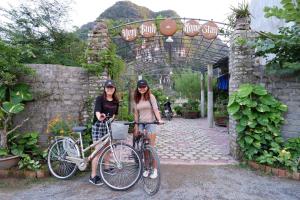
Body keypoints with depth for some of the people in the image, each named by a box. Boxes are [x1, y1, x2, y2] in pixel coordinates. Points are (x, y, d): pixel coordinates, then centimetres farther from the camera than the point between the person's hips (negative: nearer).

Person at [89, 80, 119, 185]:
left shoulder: (116, 101, 7)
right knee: (98, 151, -8)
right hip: (98, 125, -6)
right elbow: (97, 111, -26)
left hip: (108, 126, 6)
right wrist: (99, 117, -47)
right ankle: (93, 176, 1)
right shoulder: (100, 98, -10)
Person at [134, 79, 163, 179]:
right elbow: (136, 113, 8)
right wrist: (136, 127, 5)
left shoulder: (151, 97, -4)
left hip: (151, 123, -4)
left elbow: (155, 109, -13)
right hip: (141, 123, 4)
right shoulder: (136, 99, 7)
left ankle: (155, 169, 10)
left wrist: (159, 119, -29)